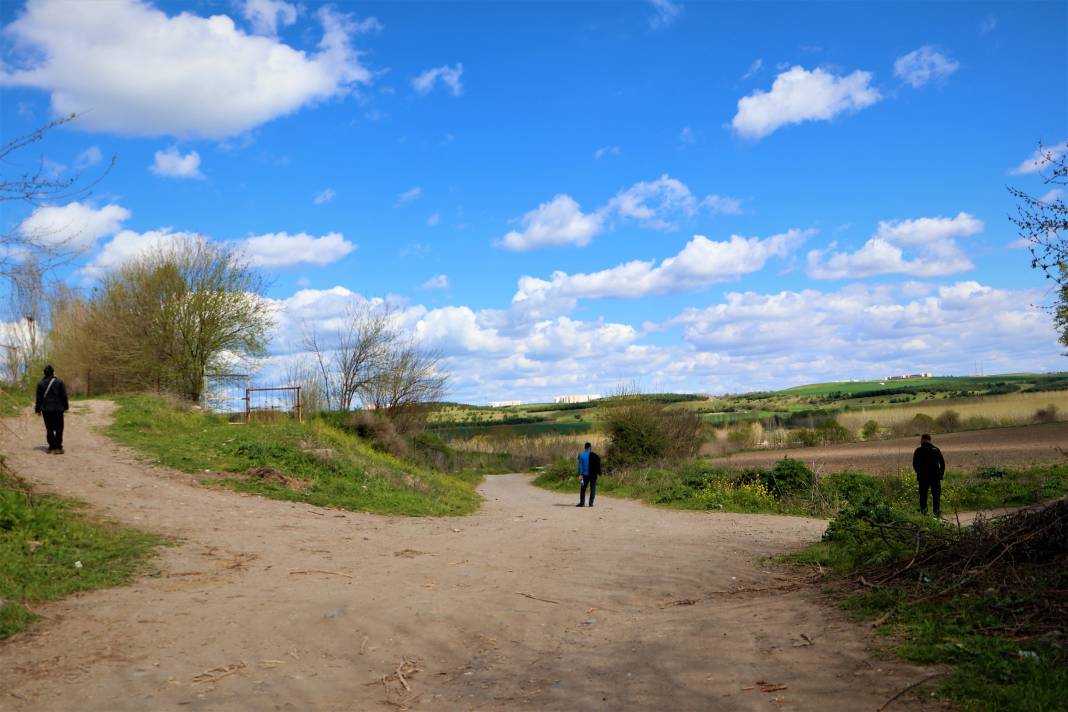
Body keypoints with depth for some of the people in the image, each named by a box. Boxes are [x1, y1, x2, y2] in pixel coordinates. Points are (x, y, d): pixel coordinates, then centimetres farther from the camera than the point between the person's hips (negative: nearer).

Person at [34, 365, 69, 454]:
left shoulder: (40, 383, 3)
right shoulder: (59, 382, -5)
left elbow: (39, 398, 5)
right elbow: (64, 396, -3)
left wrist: (38, 409, 12)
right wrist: (66, 406, 7)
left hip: (46, 409, 3)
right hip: (58, 409, -3)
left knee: (49, 429, 9)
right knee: (59, 428, 2)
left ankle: (52, 447, 8)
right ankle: (58, 447, -5)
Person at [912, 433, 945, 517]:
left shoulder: (918, 451, -3)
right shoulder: (936, 450, 3)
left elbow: (914, 464, 0)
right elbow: (942, 463, 4)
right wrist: (941, 474, 12)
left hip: (923, 477, -1)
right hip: (935, 476, 1)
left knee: (923, 494, 9)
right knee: (936, 494, 3)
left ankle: (923, 510, 7)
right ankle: (937, 510, -10)